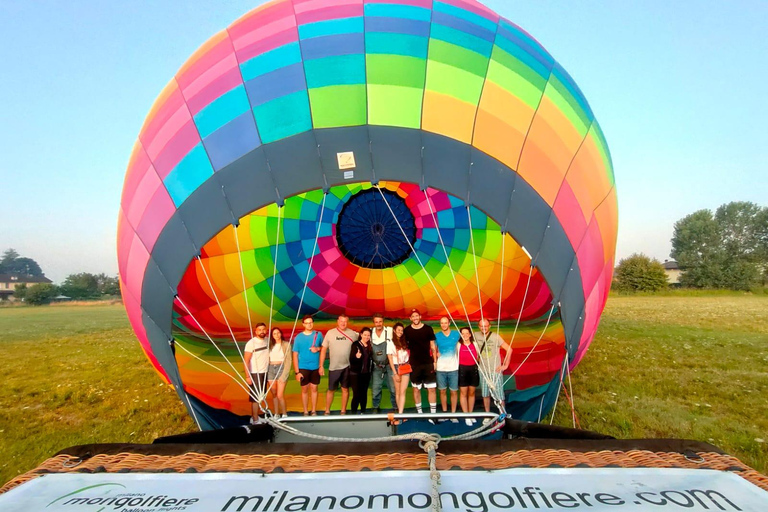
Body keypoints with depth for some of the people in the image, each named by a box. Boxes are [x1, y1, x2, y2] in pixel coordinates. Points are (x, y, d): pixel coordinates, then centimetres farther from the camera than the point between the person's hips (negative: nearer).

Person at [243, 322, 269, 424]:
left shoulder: (267, 340, 2)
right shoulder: (251, 343, -14)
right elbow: (246, 360, -14)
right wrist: (247, 376, -18)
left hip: (265, 373, 6)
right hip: (255, 374, -6)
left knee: (261, 396, 14)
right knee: (255, 397, -1)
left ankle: (256, 416, 26)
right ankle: (255, 420, 7)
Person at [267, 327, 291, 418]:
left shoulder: (286, 344, -1)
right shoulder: (270, 345, 9)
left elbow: (288, 361, -3)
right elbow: (267, 359, 8)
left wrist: (284, 375, -9)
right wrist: (266, 372, -4)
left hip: (281, 368, -3)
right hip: (271, 369, 3)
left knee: (280, 395, -7)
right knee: (274, 394, 9)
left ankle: (284, 414, 10)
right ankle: (276, 414, 21)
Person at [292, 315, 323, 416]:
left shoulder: (318, 334, -1)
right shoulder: (298, 337, -5)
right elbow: (295, 355, -5)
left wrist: (318, 348, -11)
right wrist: (297, 372, -9)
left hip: (315, 367, 1)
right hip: (303, 367, -1)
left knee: (314, 388, 8)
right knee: (305, 389, 6)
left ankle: (314, 411, 20)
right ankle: (305, 412, 17)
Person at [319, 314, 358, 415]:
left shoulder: (353, 334, -1)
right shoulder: (330, 333, -3)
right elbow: (323, 350, 0)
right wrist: (321, 366, -2)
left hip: (347, 367, 1)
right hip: (334, 367, -1)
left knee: (345, 389, 10)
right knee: (331, 390, 9)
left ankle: (343, 411, 24)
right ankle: (327, 411, 23)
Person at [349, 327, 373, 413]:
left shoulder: (370, 346, 4)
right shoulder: (355, 344, -11)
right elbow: (351, 360, -18)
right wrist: (356, 357, -35)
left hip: (366, 374, 5)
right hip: (355, 374, -5)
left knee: (364, 394, 11)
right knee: (356, 395, -5)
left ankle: (363, 412, 23)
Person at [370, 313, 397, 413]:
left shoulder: (390, 331, -10)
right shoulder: (370, 333, -1)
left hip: (389, 365, -2)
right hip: (376, 367, 2)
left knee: (393, 388, 6)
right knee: (375, 389, 8)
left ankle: (395, 407, 24)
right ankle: (376, 407, 28)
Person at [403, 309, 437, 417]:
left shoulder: (428, 329, 0)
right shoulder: (407, 330, 0)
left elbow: (432, 346, 5)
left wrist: (435, 361, 1)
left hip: (428, 363, 0)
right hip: (414, 364, 0)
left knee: (432, 388, -1)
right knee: (416, 388, 8)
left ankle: (433, 413, 7)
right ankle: (419, 412, 20)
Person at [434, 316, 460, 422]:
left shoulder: (456, 334, 2)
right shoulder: (437, 336, 3)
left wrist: (460, 362, 3)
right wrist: (437, 354, -4)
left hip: (453, 368, -1)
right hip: (441, 368, 1)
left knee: (454, 391, 2)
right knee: (442, 391, 8)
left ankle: (453, 414, 12)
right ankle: (444, 412, 19)